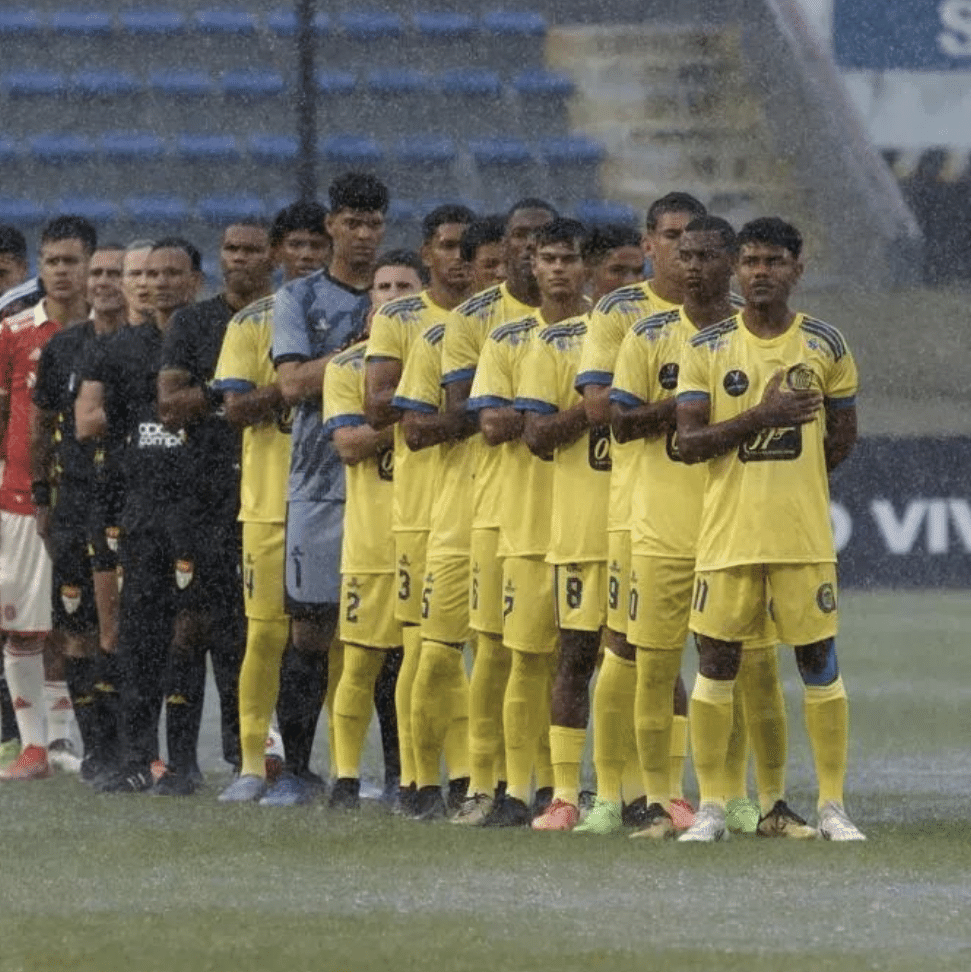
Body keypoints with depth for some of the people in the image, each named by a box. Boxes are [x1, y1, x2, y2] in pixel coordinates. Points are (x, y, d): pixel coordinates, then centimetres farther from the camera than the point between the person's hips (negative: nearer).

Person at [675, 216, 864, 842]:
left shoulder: (826, 346, 4)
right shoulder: (708, 350, 3)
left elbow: (842, 439, 11)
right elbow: (689, 441, -6)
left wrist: (788, 484, 7)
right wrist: (761, 417, -17)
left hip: (805, 536, 0)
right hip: (727, 533, 0)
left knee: (820, 665, 1)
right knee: (716, 665, 1)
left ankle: (833, 806, 8)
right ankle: (710, 808, 8)